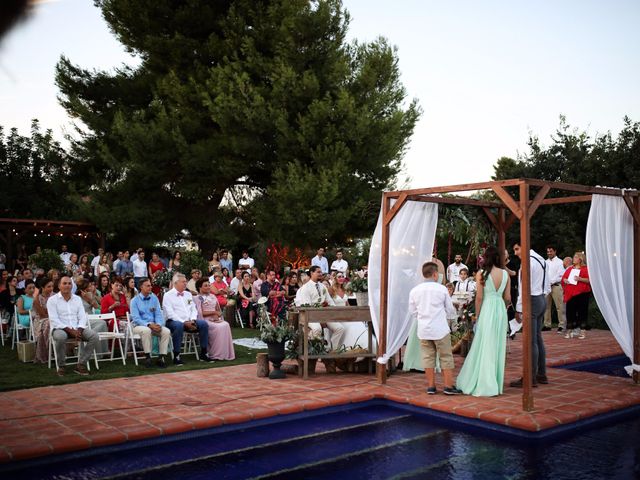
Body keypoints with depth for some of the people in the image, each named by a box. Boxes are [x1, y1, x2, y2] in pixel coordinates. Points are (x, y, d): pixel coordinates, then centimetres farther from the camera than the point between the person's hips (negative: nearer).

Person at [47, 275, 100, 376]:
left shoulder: (77, 299, 14)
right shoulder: (52, 300, 1)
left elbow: (82, 317, 8)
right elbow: (54, 320, -10)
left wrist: (79, 330, -13)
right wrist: (70, 330, -20)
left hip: (77, 329, 4)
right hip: (60, 328, -4)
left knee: (94, 336, -21)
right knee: (61, 336, -39)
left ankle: (80, 364, -14)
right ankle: (61, 366, -17)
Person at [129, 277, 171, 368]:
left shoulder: (154, 298, 8)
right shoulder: (135, 300, -3)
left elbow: (158, 314, 5)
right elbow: (136, 318, -12)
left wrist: (158, 324, -17)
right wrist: (149, 324, -26)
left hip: (153, 325, 4)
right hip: (139, 326, -4)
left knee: (166, 331, -23)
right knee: (146, 330, -37)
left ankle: (161, 357, -20)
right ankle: (147, 356, -25)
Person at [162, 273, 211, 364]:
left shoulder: (188, 294, 20)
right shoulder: (168, 295, 1)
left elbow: (193, 310, 16)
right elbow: (170, 313, -10)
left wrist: (192, 320, -6)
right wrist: (184, 322, -19)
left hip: (189, 322, 6)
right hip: (174, 321, -6)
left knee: (203, 324, -19)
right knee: (179, 325, -39)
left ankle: (204, 353, -13)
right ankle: (176, 356, -32)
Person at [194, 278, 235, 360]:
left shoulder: (213, 296, 23)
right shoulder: (197, 298, 4)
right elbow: (200, 313, -7)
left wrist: (217, 315, -5)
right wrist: (214, 312, -7)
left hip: (216, 319, 5)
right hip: (205, 320, -5)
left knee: (226, 325, -26)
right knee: (218, 327, -32)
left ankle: (227, 353, -26)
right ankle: (216, 354, -24)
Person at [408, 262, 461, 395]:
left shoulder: (414, 290, 1)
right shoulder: (442, 289, -7)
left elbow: (412, 311, 7)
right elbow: (450, 310, 1)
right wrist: (454, 310, 23)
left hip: (423, 330, 3)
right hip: (440, 329, -3)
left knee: (428, 357, 9)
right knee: (446, 357, 6)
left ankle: (431, 386, 12)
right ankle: (449, 386, 9)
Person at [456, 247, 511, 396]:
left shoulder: (481, 274, -9)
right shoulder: (505, 274, 2)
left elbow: (479, 297, -9)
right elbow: (508, 298, 4)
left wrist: (477, 315, 2)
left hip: (487, 311, -4)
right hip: (501, 310, 4)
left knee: (484, 346, 4)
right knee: (498, 346, 12)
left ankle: (485, 385, 7)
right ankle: (497, 382, 21)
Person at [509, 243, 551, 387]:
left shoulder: (528, 262, -15)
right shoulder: (541, 260, 15)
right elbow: (548, 287, 18)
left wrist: (519, 309, -15)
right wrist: (542, 296, 17)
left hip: (532, 301, -10)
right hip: (542, 299, 10)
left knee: (531, 341, -7)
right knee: (538, 337, 14)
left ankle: (530, 378, -4)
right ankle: (541, 374, 20)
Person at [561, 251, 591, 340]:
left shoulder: (585, 269, 1)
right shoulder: (570, 269, 16)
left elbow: (589, 280, -8)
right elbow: (563, 278, 20)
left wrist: (580, 279, -20)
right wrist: (564, 280, -1)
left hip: (581, 293, -4)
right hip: (570, 294, 4)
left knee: (582, 312, -2)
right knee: (570, 312, 2)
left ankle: (582, 331, 4)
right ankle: (569, 331, 8)